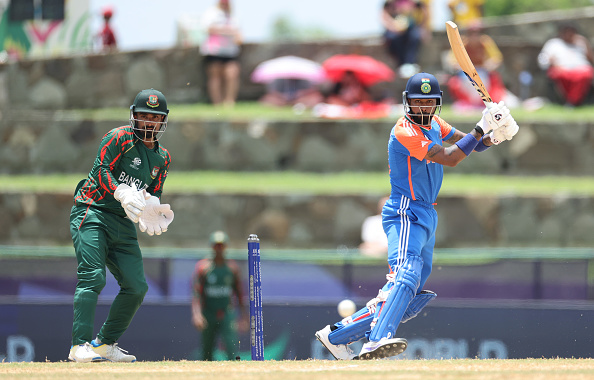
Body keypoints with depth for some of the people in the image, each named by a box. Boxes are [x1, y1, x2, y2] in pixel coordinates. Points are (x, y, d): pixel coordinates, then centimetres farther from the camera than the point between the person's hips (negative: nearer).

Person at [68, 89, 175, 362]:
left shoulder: (163, 158, 16)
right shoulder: (120, 138, -5)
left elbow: (154, 195, 18)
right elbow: (101, 170, -16)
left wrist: (153, 211, -6)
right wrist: (123, 194, -31)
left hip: (123, 225, 7)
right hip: (92, 213, -7)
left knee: (136, 287, 1)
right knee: (92, 277, -21)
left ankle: (105, 344, 15)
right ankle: (81, 345, -26)